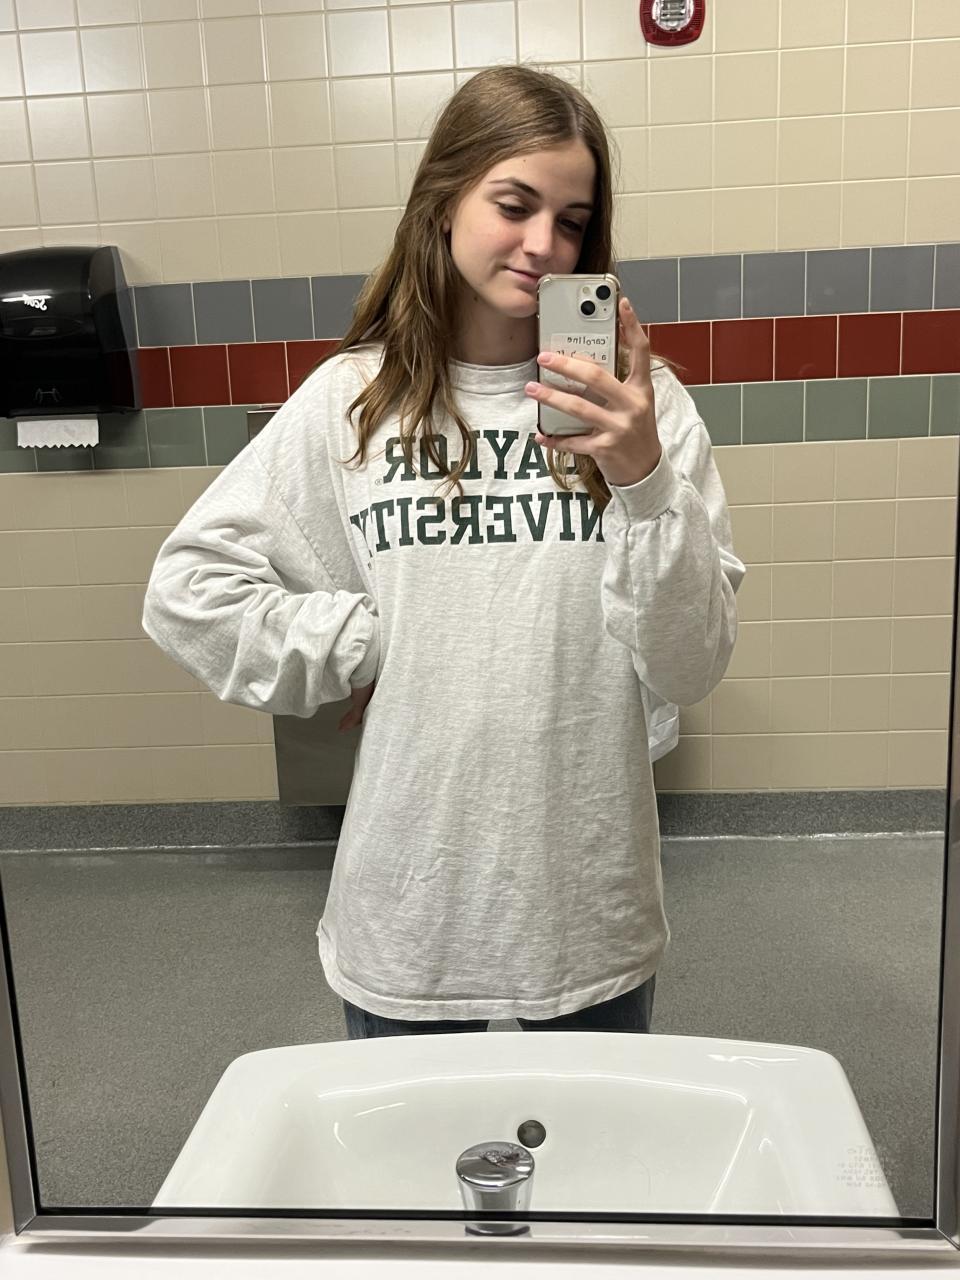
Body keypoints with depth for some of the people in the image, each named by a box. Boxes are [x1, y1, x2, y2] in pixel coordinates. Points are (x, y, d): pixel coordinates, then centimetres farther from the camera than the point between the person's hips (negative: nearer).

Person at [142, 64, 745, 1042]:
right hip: (408, 904, 0)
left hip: (591, 916, 1)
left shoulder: (636, 402, -6)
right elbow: (188, 588, -3)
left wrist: (645, 480, -24)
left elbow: (690, 669, -10)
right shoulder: (350, 400, -4)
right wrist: (369, 651, -9)